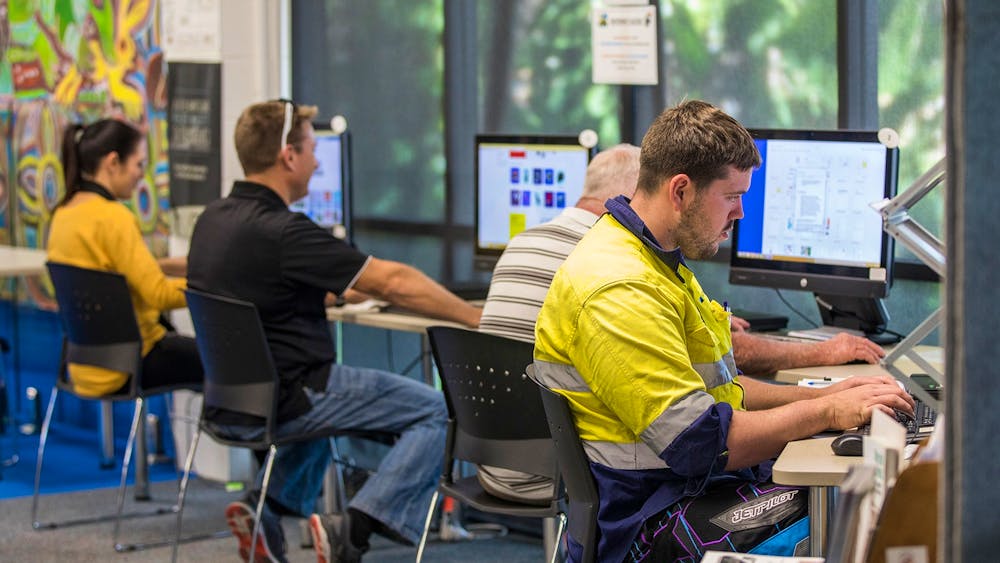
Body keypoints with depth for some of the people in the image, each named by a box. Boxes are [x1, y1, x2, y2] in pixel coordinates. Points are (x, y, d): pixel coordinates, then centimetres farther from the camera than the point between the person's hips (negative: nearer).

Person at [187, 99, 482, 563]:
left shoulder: (212, 220, 5)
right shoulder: (282, 232, -22)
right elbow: (393, 283, -17)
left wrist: (336, 292, 29)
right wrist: (479, 318, -9)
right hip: (282, 400, -9)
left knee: (326, 392, 39)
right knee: (436, 411, -4)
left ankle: (265, 508, 20)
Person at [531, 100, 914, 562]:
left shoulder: (656, 261, 16)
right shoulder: (619, 292, -20)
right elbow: (700, 443, -24)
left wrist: (820, 395, 11)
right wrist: (827, 413, -16)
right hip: (655, 520, -10)